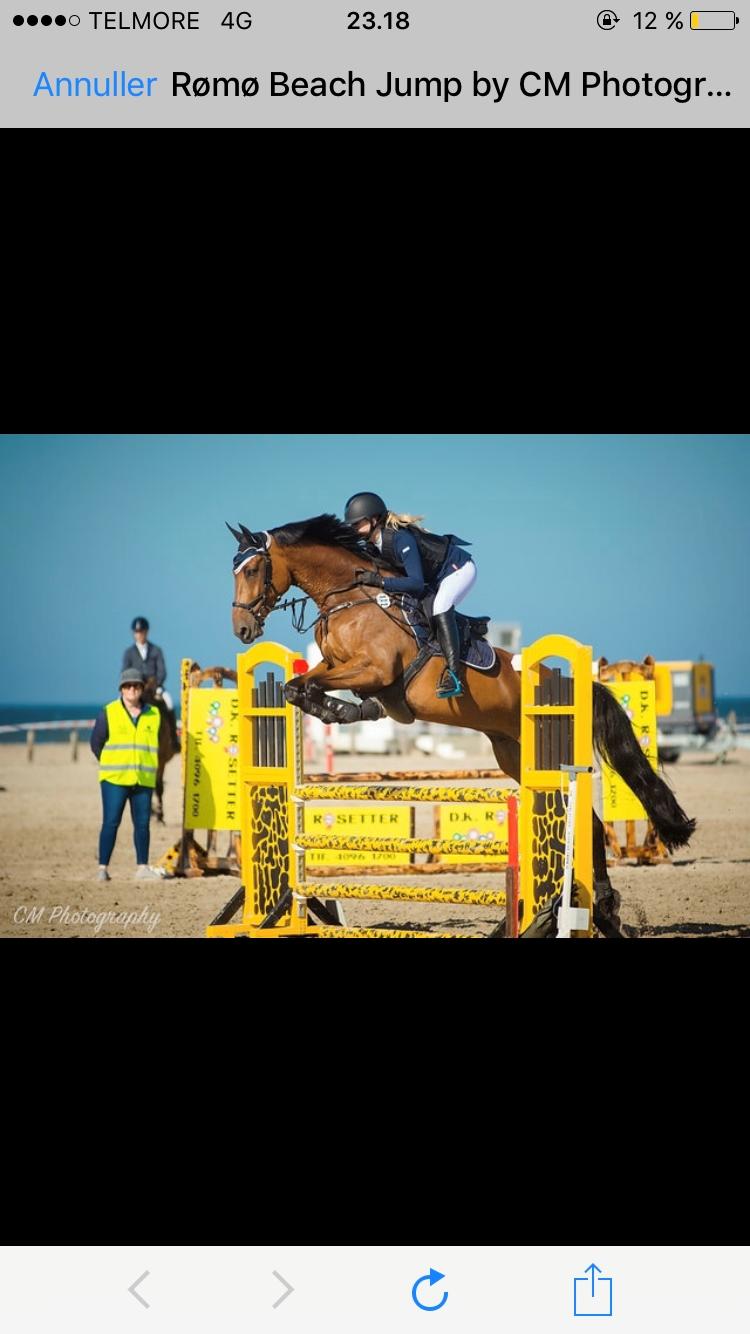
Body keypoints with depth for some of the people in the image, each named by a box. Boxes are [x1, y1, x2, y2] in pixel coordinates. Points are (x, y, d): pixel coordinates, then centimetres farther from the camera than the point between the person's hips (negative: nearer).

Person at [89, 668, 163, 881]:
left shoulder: (153, 714, 9)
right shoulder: (109, 713, 2)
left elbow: (156, 744, 19)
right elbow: (96, 742, 7)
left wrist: (146, 766, 12)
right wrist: (111, 766, 8)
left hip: (144, 780, 3)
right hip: (115, 779, -3)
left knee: (142, 823, 4)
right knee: (111, 822, -5)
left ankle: (142, 867, 11)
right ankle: (103, 868, -2)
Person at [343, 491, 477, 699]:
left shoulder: (400, 539, -31)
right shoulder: (375, 543, -5)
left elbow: (416, 583, -36)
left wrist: (379, 581, -40)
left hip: (460, 569, -10)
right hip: (436, 578, 10)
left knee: (440, 606, -32)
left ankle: (453, 675, -42)